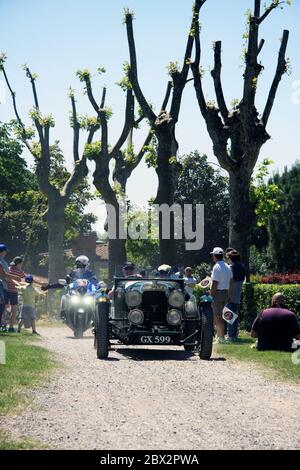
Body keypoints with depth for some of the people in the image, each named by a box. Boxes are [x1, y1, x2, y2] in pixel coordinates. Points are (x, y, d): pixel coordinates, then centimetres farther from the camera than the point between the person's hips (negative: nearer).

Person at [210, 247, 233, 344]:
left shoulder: (217, 267, -15)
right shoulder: (227, 267, 12)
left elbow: (214, 284, -18)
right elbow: (231, 282, 16)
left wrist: (211, 296, -14)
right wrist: (229, 295, 20)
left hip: (218, 293, -9)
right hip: (225, 292, 9)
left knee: (217, 316, -5)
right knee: (220, 316, 15)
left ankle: (221, 338, -6)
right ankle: (219, 336, 20)